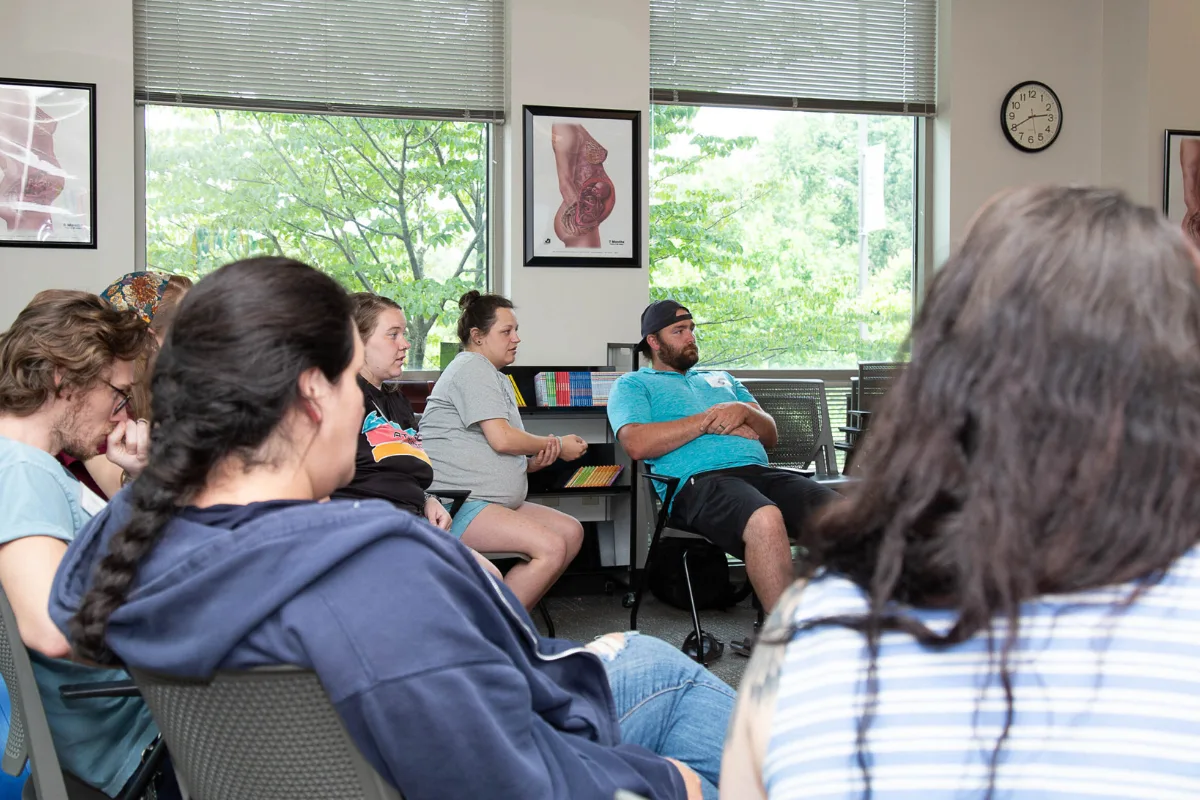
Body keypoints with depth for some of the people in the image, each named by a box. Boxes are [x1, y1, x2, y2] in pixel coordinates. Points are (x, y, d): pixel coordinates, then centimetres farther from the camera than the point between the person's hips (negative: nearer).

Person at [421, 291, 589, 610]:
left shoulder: (493, 375, 25)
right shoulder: (472, 368, -7)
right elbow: (501, 439, -17)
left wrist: (535, 461, 0)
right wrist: (557, 445, -3)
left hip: (494, 504, 11)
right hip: (457, 505, -11)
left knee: (572, 532, 1)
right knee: (551, 547, -23)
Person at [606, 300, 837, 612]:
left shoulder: (722, 379, 36)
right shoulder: (632, 384, 19)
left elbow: (770, 436, 28)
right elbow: (637, 444, -3)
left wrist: (744, 412, 4)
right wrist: (707, 420, 1)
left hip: (759, 470, 6)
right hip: (698, 481, -6)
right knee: (765, 520, -40)